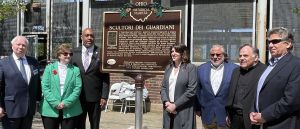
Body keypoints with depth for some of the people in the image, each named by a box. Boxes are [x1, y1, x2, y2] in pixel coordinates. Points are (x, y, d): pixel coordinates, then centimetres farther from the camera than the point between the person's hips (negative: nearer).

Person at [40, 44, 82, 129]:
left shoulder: (75, 70, 7)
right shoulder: (49, 68, 6)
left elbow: (77, 88, -2)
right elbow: (45, 87, -3)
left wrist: (66, 103, -13)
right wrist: (55, 103, -13)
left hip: (70, 110, 0)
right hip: (50, 109, 0)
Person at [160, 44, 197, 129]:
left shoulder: (191, 68, -6)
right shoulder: (168, 68, 11)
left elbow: (191, 90, -13)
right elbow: (163, 87, 10)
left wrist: (175, 105, -14)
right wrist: (166, 102, -7)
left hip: (183, 111, -5)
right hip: (168, 109, 5)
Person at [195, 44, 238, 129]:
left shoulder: (234, 69, -7)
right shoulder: (201, 69, 3)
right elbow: (198, 90, 8)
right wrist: (198, 108, 10)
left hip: (226, 116, -2)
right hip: (207, 115, 3)